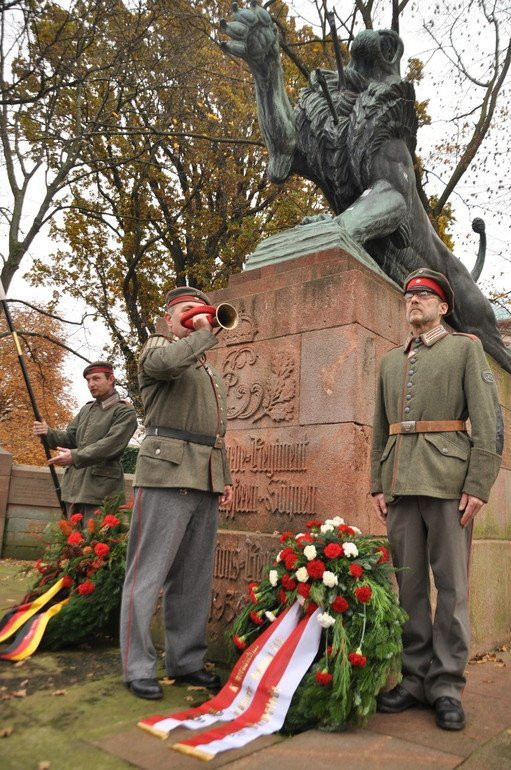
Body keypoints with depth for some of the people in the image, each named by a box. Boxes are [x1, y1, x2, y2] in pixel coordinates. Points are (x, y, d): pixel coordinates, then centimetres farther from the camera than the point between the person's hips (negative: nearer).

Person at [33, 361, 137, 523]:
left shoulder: (125, 412, -5)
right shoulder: (86, 409, 20)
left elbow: (111, 444, -17)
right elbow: (70, 438, 15)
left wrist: (75, 457, -23)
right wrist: (49, 432, -5)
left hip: (101, 487, -7)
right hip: (74, 485, 7)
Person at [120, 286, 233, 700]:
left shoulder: (211, 372, 27)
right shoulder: (157, 346, 5)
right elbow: (167, 362, -22)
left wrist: (225, 477, 17)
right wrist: (205, 334, -7)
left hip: (205, 479, 7)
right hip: (168, 471, -7)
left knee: (195, 576, 10)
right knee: (149, 571, -4)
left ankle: (186, 661, 19)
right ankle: (138, 667, 5)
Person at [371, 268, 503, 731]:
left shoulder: (466, 348, 6)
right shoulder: (391, 360, 19)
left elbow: (488, 421, -2)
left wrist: (479, 485, -11)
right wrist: (376, 485, 10)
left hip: (447, 480, -4)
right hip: (400, 484, 4)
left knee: (451, 585, 1)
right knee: (408, 584, 7)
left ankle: (447, 687, 12)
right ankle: (414, 679, 18)